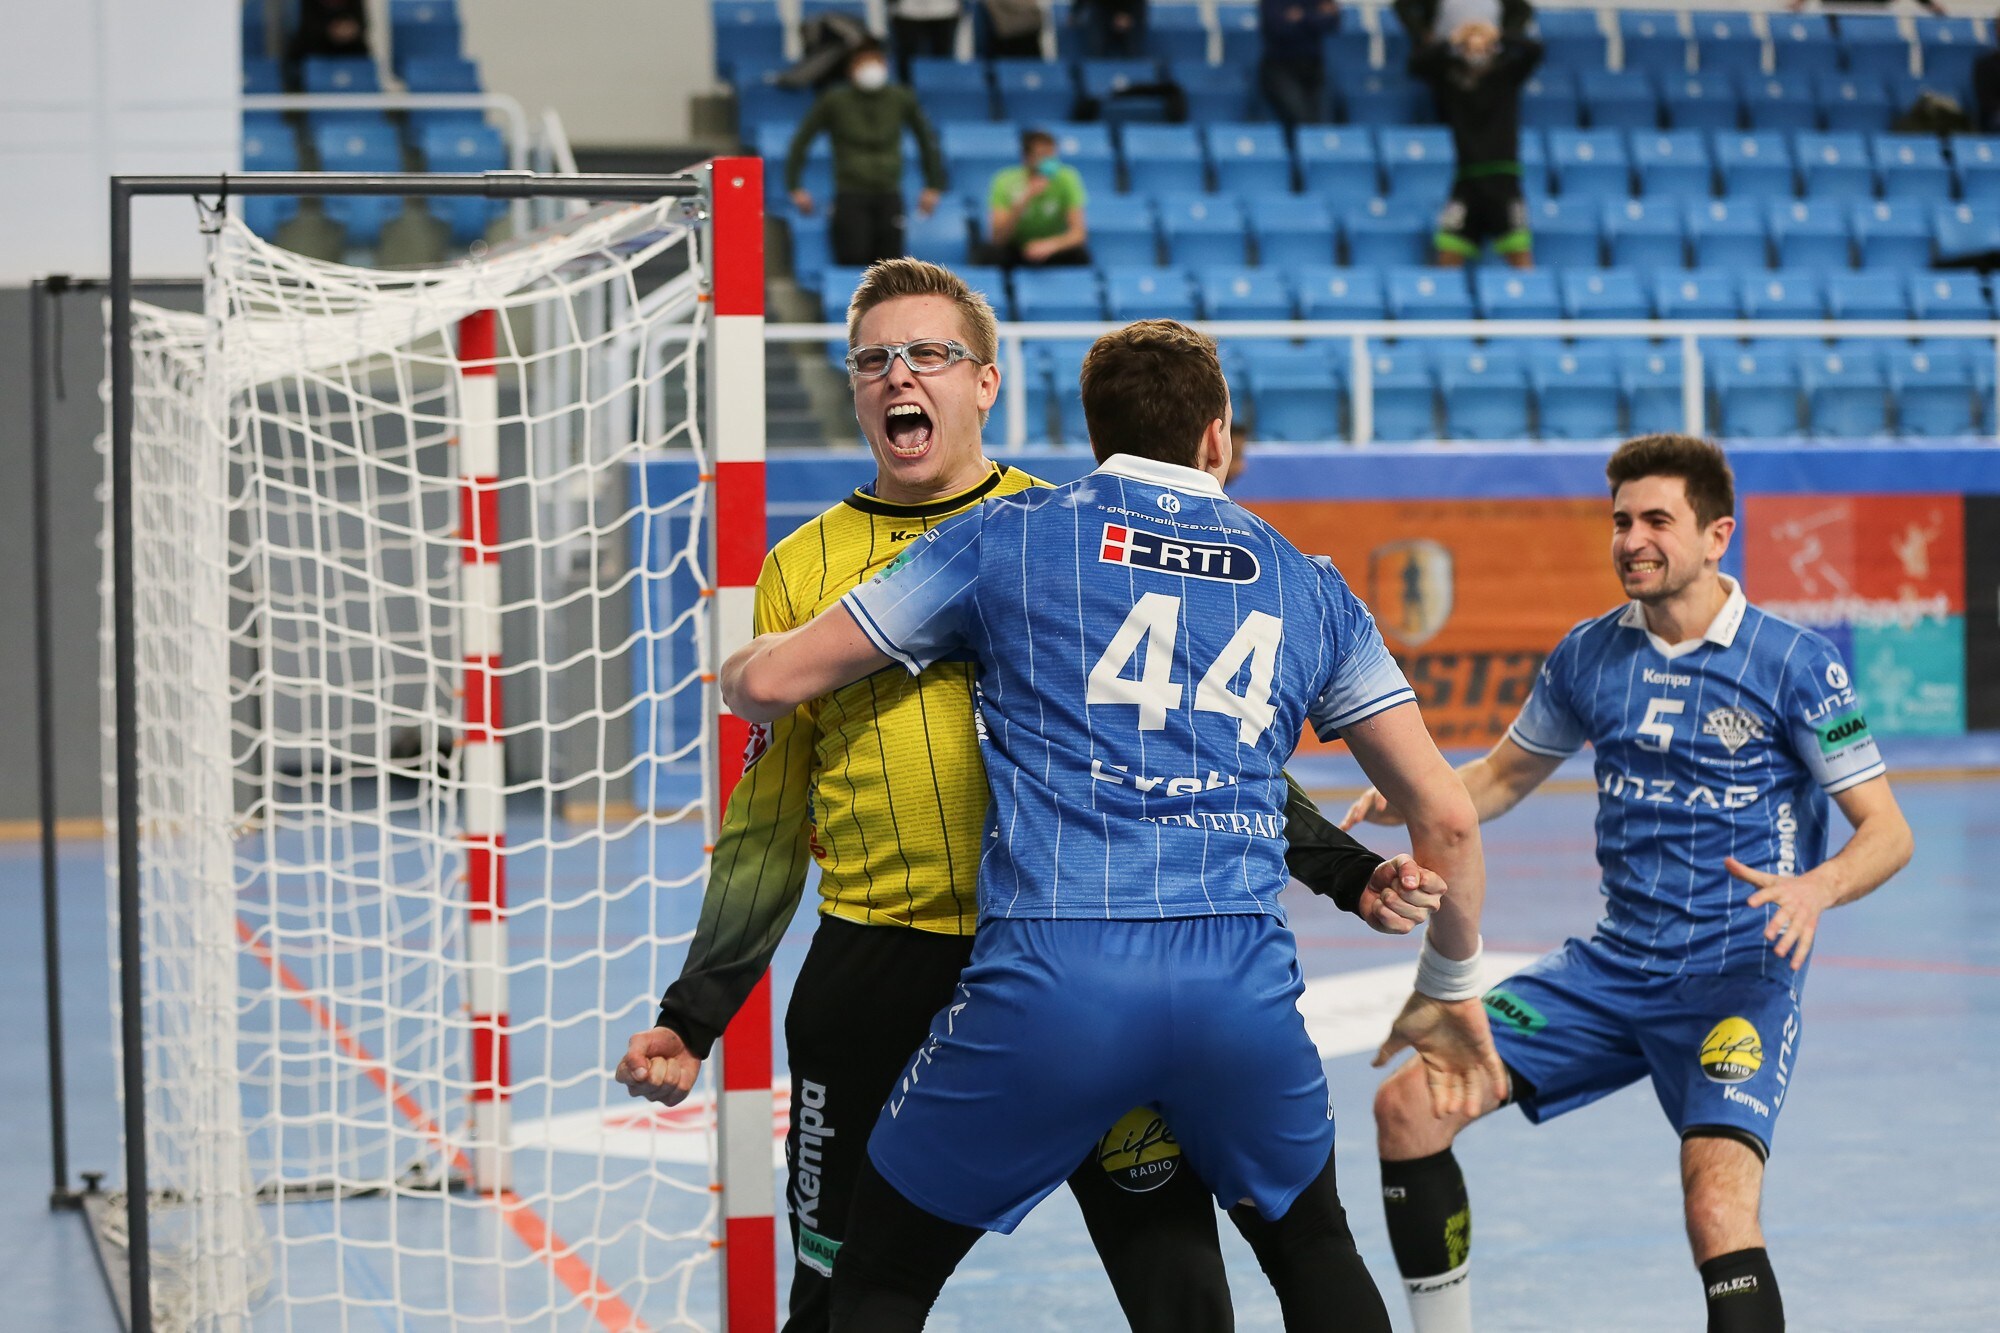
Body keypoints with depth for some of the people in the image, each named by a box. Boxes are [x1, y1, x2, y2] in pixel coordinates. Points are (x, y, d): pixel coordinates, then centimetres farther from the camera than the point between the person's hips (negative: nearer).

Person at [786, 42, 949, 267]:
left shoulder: (902, 100, 6)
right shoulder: (835, 101, 0)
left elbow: (927, 138, 18)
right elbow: (801, 141, 5)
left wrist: (934, 186, 14)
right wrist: (795, 187, -1)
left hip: (889, 197, 2)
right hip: (851, 196, -2)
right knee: (853, 260, -15)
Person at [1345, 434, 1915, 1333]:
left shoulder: (1795, 665, -9)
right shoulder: (1588, 655, 5)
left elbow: (1887, 832, -7)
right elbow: (1503, 776, 20)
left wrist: (1817, 889, -29)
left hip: (1737, 978, -5)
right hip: (1614, 964, 5)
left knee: (1719, 1215, -28)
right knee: (1409, 1106, -5)